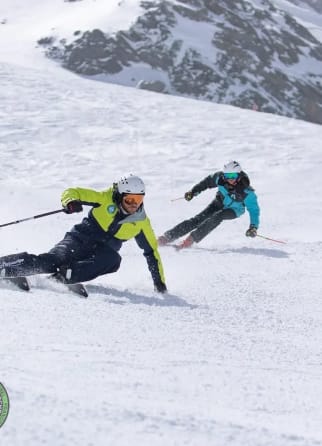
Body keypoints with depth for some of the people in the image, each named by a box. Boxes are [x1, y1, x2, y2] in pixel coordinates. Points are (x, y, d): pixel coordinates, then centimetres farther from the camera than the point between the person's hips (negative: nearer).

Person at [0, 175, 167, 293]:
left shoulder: (141, 222, 1)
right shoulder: (106, 199, -7)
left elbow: (152, 251, 10)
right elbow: (72, 192, -7)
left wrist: (159, 282, 6)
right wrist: (70, 202, -32)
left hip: (103, 251, 2)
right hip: (81, 239, -2)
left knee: (113, 260, -35)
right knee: (54, 260, -30)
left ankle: (65, 275, -45)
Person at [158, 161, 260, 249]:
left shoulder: (246, 191, -36)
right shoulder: (220, 178, -26)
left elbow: (254, 209, -29)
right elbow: (208, 181, -4)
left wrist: (253, 227, -40)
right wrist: (194, 191, 0)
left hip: (234, 210, -3)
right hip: (219, 203, 3)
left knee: (216, 217, -33)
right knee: (197, 219, -9)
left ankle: (191, 239, -30)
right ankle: (168, 237, -7)